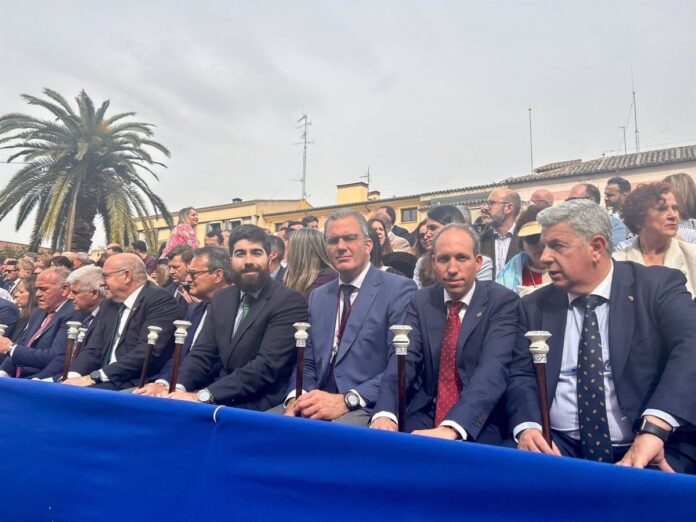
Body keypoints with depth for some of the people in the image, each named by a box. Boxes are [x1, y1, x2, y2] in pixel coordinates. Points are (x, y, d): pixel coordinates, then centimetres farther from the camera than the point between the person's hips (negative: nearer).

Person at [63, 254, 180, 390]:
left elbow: (148, 352, -20)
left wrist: (95, 376, -20)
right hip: (105, 383, 7)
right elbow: (93, 349, 12)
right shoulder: (109, 304, 16)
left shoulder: (160, 300, -11)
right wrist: (73, 375, -8)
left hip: (137, 386, -7)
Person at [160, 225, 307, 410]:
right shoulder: (220, 298, 10)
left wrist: (203, 396, -26)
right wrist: (178, 387, -15)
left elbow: (267, 365, -21)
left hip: (260, 407, -5)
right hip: (221, 402, 6)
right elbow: (202, 353, 5)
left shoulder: (289, 301, -13)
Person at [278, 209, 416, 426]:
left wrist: (346, 401, -21)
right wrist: (296, 399, -6)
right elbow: (307, 362, 15)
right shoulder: (318, 296, 16)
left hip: (370, 408, -6)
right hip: (319, 404, 6)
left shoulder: (399, 289, -5)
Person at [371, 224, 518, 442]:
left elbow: (492, 369, -21)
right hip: (426, 415, 4)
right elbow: (403, 358, -9)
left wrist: (451, 429, -35)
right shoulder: (421, 301, 4)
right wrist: (384, 413, -28)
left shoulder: (502, 301, -7)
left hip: (479, 421, -3)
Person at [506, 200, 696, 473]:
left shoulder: (659, 286, -1)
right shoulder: (535, 306, 8)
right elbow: (522, 375, 6)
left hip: (650, 450, -2)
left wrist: (653, 429, -30)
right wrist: (527, 427, -15)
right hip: (559, 448, 3)